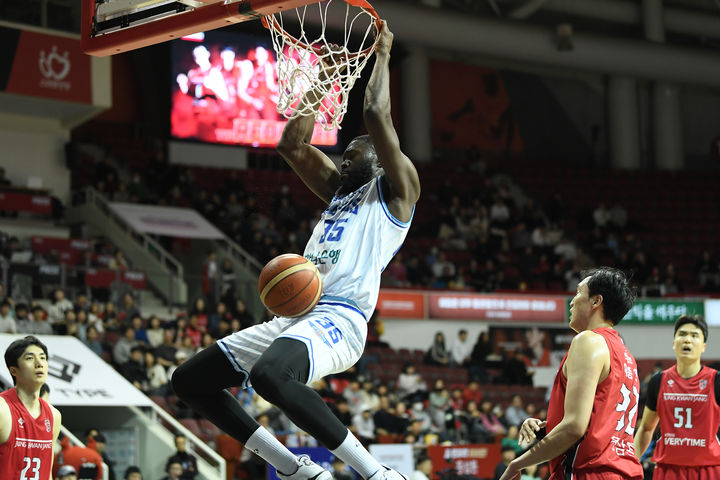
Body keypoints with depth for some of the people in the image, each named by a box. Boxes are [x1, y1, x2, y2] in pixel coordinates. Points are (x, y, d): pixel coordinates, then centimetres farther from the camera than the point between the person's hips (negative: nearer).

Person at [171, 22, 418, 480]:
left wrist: (382, 54, 6)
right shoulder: (338, 190, 28)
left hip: (339, 318, -9)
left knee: (268, 375, -40)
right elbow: (293, 145, 29)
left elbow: (376, 114, -6)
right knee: (190, 380, 5)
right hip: (294, 317, 9)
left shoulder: (394, 191, 5)